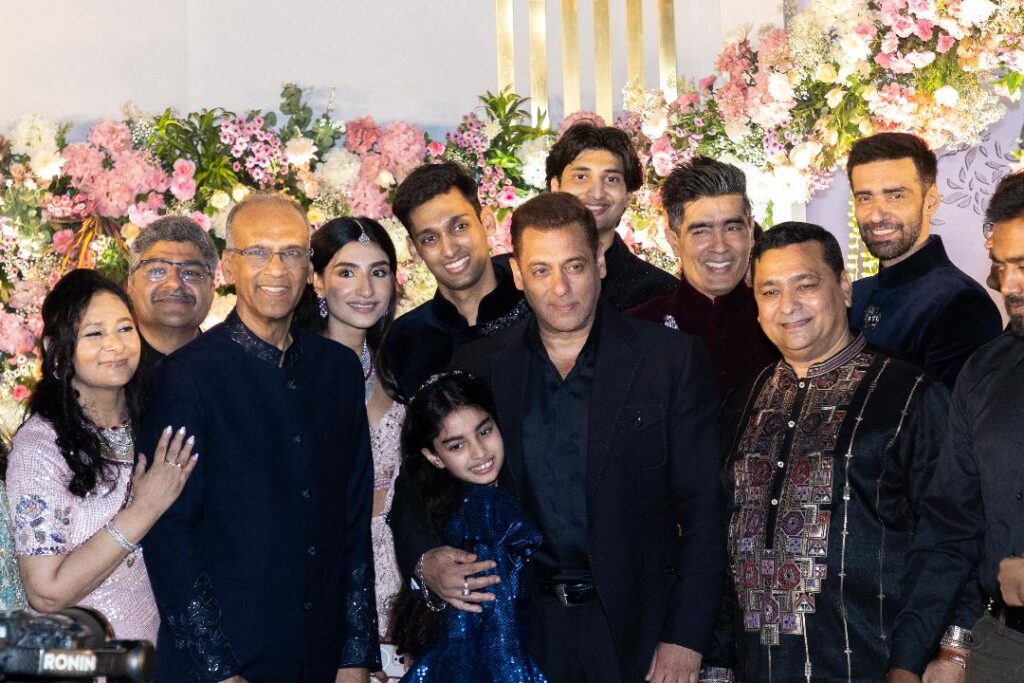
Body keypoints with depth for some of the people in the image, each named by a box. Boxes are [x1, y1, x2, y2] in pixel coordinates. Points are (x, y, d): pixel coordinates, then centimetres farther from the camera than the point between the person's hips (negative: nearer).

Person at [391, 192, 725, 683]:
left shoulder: (672, 360, -3)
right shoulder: (478, 366, 4)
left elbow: (702, 507, -5)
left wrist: (685, 639, -11)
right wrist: (424, 558, -11)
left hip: (633, 627, -2)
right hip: (521, 629, 2)